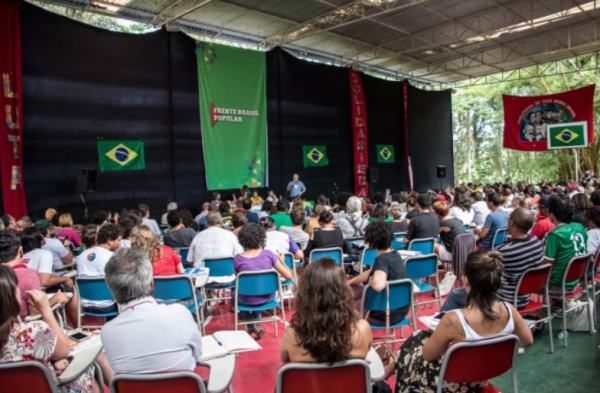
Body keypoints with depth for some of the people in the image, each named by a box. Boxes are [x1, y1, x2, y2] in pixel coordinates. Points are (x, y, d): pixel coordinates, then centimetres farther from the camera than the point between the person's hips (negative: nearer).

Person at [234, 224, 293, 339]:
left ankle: (251, 326, 37)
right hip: (267, 297, 2)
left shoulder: (238, 259, -18)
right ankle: (254, 325, 49)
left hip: (248, 300, -1)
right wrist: (282, 261, 5)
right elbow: (289, 276, -13)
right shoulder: (268, 254, -16)